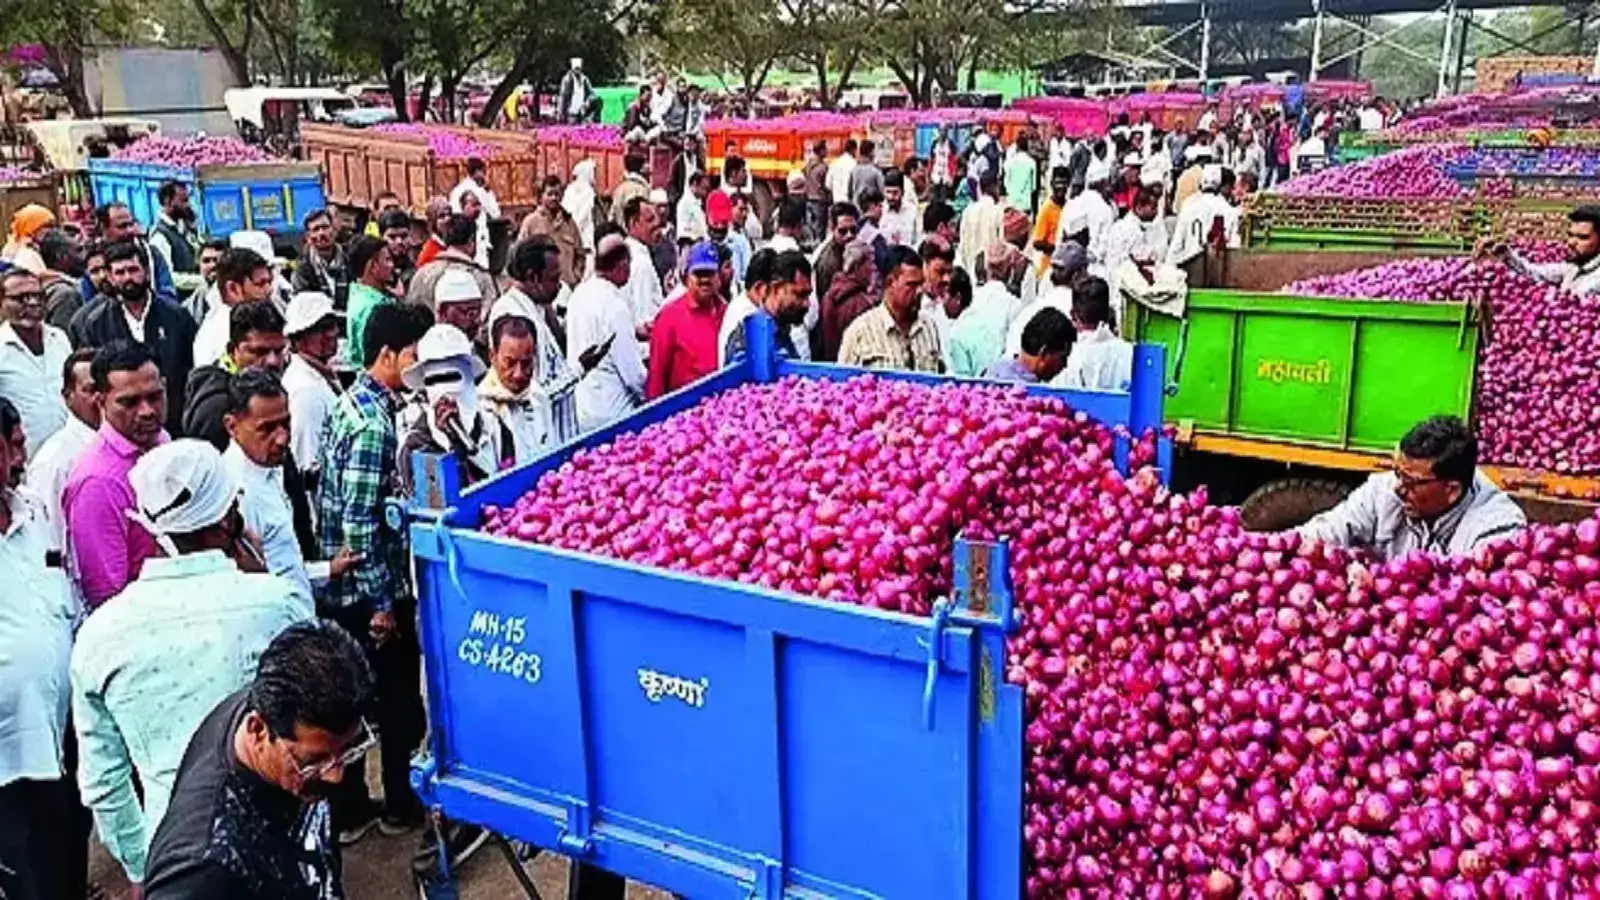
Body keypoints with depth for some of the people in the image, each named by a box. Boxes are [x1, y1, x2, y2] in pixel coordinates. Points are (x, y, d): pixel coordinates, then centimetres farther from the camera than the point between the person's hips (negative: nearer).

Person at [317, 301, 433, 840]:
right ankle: (402, 804, 26)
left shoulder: (352, 403, 7)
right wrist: (382, 602, -19)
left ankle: (347, 809, 28)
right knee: (399, 699, 9)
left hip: (340, 589, 9)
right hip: (370, 592, -9)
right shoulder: (374, 425, -22)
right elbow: (359, 525, -24)